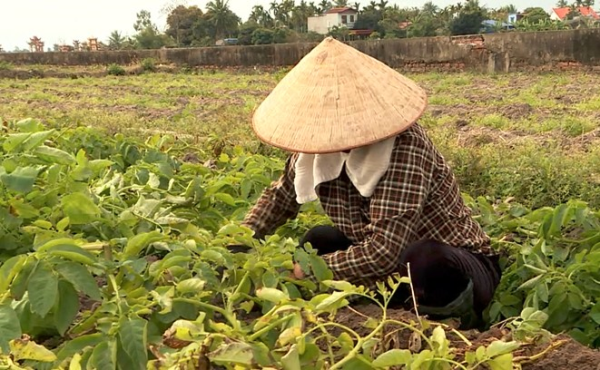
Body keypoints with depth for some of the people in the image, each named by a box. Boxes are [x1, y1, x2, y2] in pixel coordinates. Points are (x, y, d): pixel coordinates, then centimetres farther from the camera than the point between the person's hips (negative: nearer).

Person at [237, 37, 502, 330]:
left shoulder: (403, 146, -31)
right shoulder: (321, 143, -11)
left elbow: (384, 252, -37)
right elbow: (279, 197, 8)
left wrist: (305, 270, -27)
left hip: (455, 268, -6)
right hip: (395, 265, 6)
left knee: (426, 260, -36)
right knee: (316, 242, -2)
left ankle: (457, 324, -2)